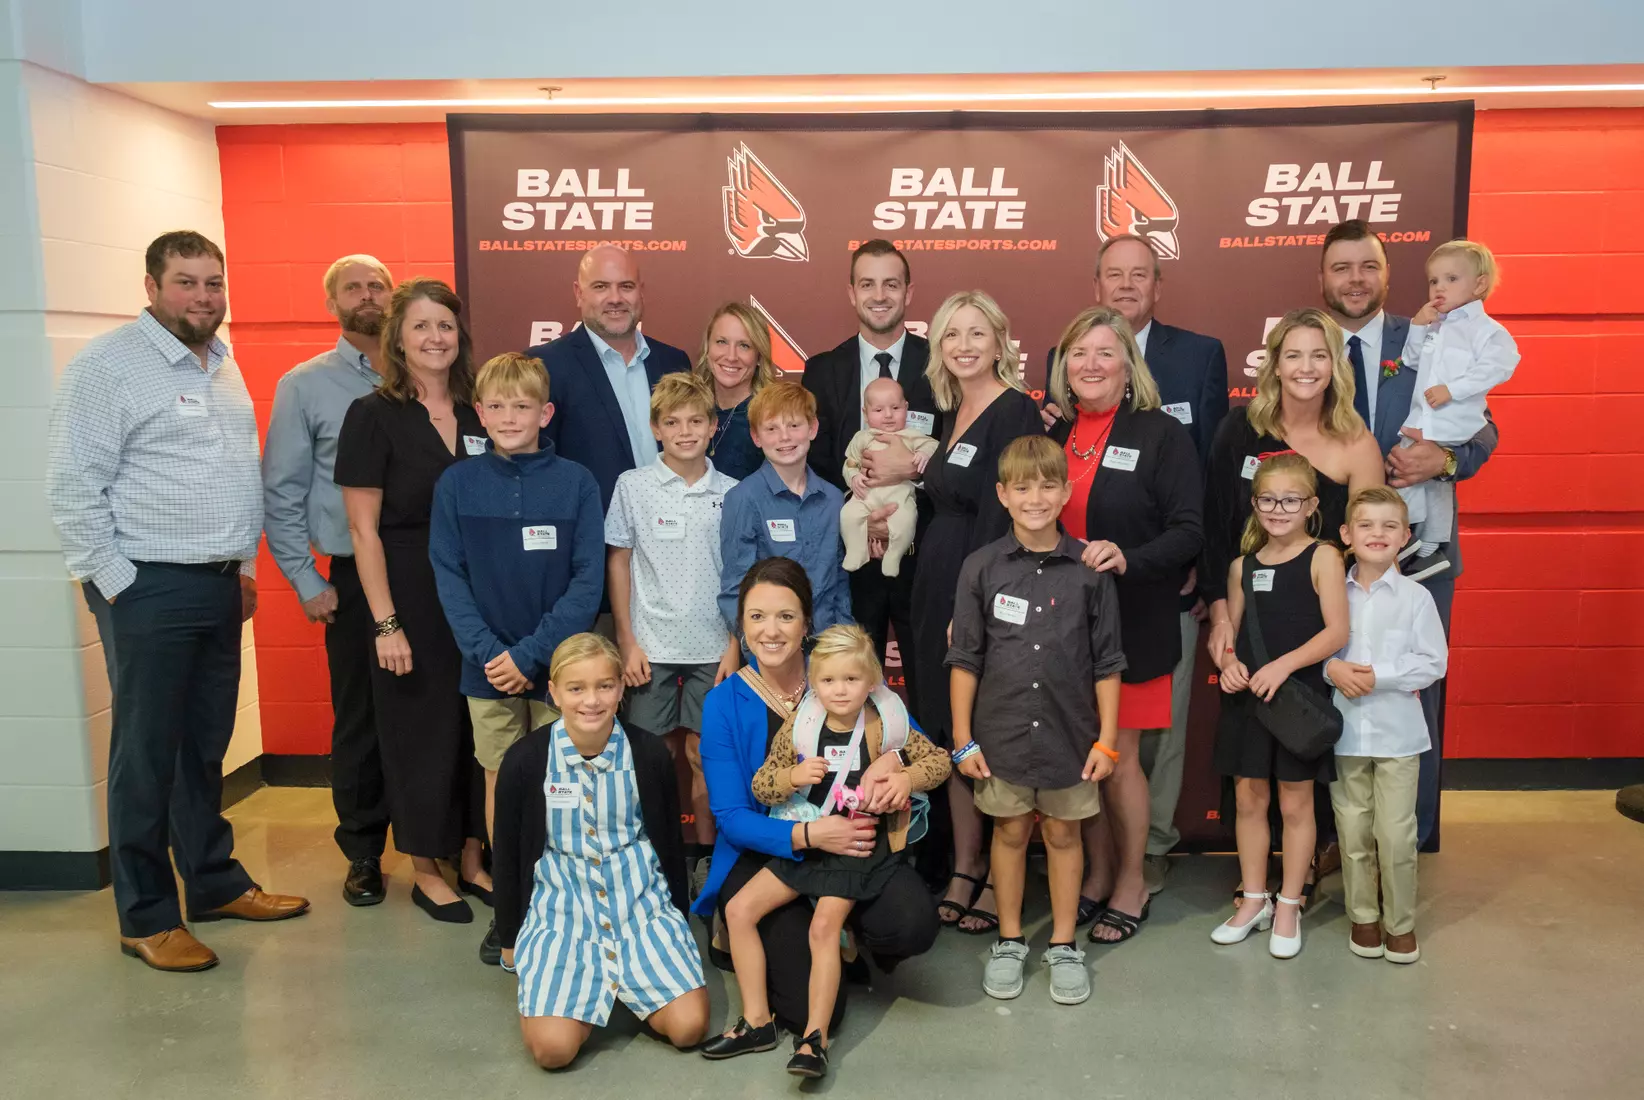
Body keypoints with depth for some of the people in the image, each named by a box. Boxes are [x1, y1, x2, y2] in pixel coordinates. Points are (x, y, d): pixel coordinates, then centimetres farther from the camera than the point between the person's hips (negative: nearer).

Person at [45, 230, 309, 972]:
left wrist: (244, 561, 15)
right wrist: (113, 582, -13)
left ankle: (215, 882, 29)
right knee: (146, 753, 2)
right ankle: (147, 918, 14)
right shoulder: (110, 364, -10)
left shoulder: (223, 365, 14)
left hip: (220, 584, 7)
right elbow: (73, 484, -13)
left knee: (207, 745, 16)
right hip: (151, 587, -7)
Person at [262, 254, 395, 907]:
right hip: (355, 578, -1)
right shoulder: (305, 386, 4)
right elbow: (282, 493, 3)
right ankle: (363, 853, 24)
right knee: (359, 718, 8)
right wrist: (307, 581, -1)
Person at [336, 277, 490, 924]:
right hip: (410, 597, -4)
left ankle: (472, 858, 26)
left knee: (478, 724, 10)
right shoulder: (373, 416, -6)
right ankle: (425, 870, 22)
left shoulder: (477, 417, 8)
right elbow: (364, 530, -9)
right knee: (421, 728, 5)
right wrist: (386, 623, -14)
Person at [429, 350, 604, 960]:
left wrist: (531, 654, -14)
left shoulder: (576, 482, -5)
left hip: (560, 664, -1)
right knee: (501, 781, 10)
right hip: (487, 666, 2)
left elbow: (588, 581, -8)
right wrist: (488, 652, -13)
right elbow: (449, 578, -1)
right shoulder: (457, 484, 0)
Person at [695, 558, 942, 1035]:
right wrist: (807, 835, -27)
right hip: (761, 857, -1)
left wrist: (905, 773, -27)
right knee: (813, 1009, -17)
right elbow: (732, 817, -10)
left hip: (848, 843, 1)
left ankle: (853, 934, 9)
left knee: (914, 924, -28)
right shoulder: (724, 704, -7)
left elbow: (936, 759, -2)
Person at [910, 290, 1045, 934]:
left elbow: (1001, 518, -17)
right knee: (952, 734, 13)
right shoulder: (952, 411, 13)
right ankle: (963, 870, 26)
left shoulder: (1015, 411, -12)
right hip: (939, 590, 8)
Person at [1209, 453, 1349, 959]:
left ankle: (1288, 907, 23)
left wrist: (1284, 665, -22)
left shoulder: (1322, 557, -7)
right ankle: (1254, 901, 27)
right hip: (1247, 697, 4)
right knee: (1249, 798, 11)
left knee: (1295, 803, 8)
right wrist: (1228, 662, -9)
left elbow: (1337, 632, -13)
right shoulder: (1243, 566, 6)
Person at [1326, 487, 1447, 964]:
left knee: (1396, 834, 1)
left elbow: (1433, 661, -6)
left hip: (1397, 732, -2)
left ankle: (1400, 922, 20)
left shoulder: (1415, 597, -3)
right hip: (1345, 731, 2)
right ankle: (1363, 917, 25)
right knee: (1353, 832, 9)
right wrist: (1332, 669, -15)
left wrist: (1379, 676, -16)